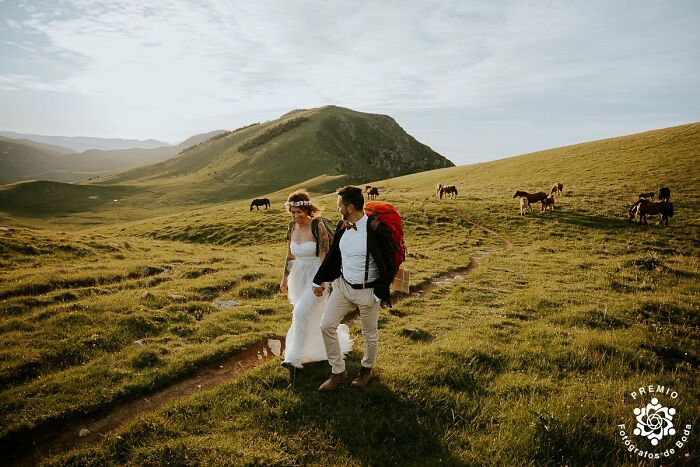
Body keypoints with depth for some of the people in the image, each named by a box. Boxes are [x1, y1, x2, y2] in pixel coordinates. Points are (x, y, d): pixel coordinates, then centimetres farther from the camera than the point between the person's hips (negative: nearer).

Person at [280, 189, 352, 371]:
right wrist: (284, 278, 13)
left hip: (316, 275, -7)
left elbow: (324, 256, -17)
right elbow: (290, 255, 11)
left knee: (302, 313, -13)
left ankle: (294, 358, -4)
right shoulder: (292, 227, 2)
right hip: (298, 275, 7)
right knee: (312, 315, 18)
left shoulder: (318, 227, -17)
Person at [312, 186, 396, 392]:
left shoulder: (377, 230, -22)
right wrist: (320, 281, 15)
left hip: (367, 291, -5)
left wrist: (379, 295, -14)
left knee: (369, 334, 14)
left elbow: (390, 265, -16)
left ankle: (366, 369, 43)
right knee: (326, 326, 4)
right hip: (343, 286, 6)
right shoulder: (342, 227, -2)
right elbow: (332, 256, 11)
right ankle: (338, 371, 23)